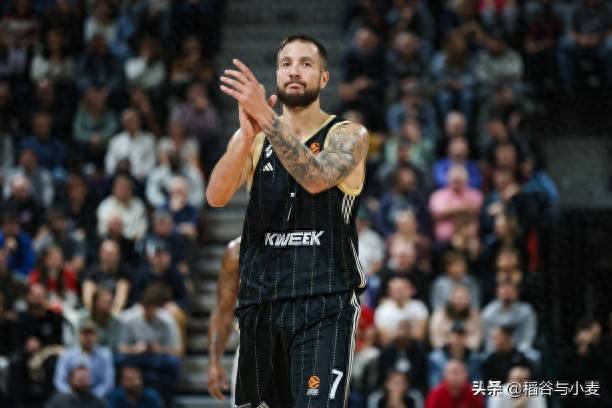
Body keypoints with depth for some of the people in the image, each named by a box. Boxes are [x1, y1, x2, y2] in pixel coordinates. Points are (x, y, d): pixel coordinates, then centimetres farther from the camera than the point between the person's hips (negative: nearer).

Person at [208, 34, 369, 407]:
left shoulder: (349, 136, 0)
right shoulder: (252, 138, 10)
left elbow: (316, 179, -21)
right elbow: (216, 197, -8)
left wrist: (266, 117, -29)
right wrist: (248, 134, -24)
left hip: (325, 305, -4)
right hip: (261, 302, 4)